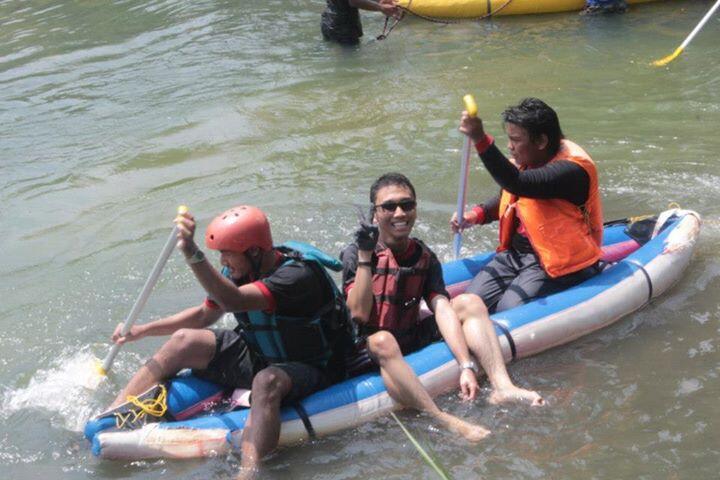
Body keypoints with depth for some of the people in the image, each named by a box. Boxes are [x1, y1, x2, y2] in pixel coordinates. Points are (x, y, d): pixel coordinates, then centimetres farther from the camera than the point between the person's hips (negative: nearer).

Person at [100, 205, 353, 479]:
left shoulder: (299, 274, -27)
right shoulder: (239, 271, -3)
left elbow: (233, 301, -43)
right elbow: (205, 315, 14)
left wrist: (193, 255, -53)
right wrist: (143, 331, 9)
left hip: (308, 371, -8)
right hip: (257, 358, 8)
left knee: (267, 381, -40)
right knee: (184, 341, -4)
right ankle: (110, 417, -6)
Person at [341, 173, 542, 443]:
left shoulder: (424, 257, 5)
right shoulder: (354, 255, -7)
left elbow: (443, 310, -9)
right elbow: (359, 314, -20)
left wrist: (466, 365, -21)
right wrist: (365, 258, -26)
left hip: (413, 339, 6)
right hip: (368, 351, -5)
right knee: (382, 341, -39)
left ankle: (502, 387, -26)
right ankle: (444, 422, -52)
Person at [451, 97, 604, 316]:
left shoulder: (572, 170, -23)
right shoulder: (526, 161, 5)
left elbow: (518, 184, -40)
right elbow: (507, 198, 24)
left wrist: (481, 140, -49)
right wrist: (477, 215, 4)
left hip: (559, 263, -8)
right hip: (516, 253, 8)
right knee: (470, 302, -9)